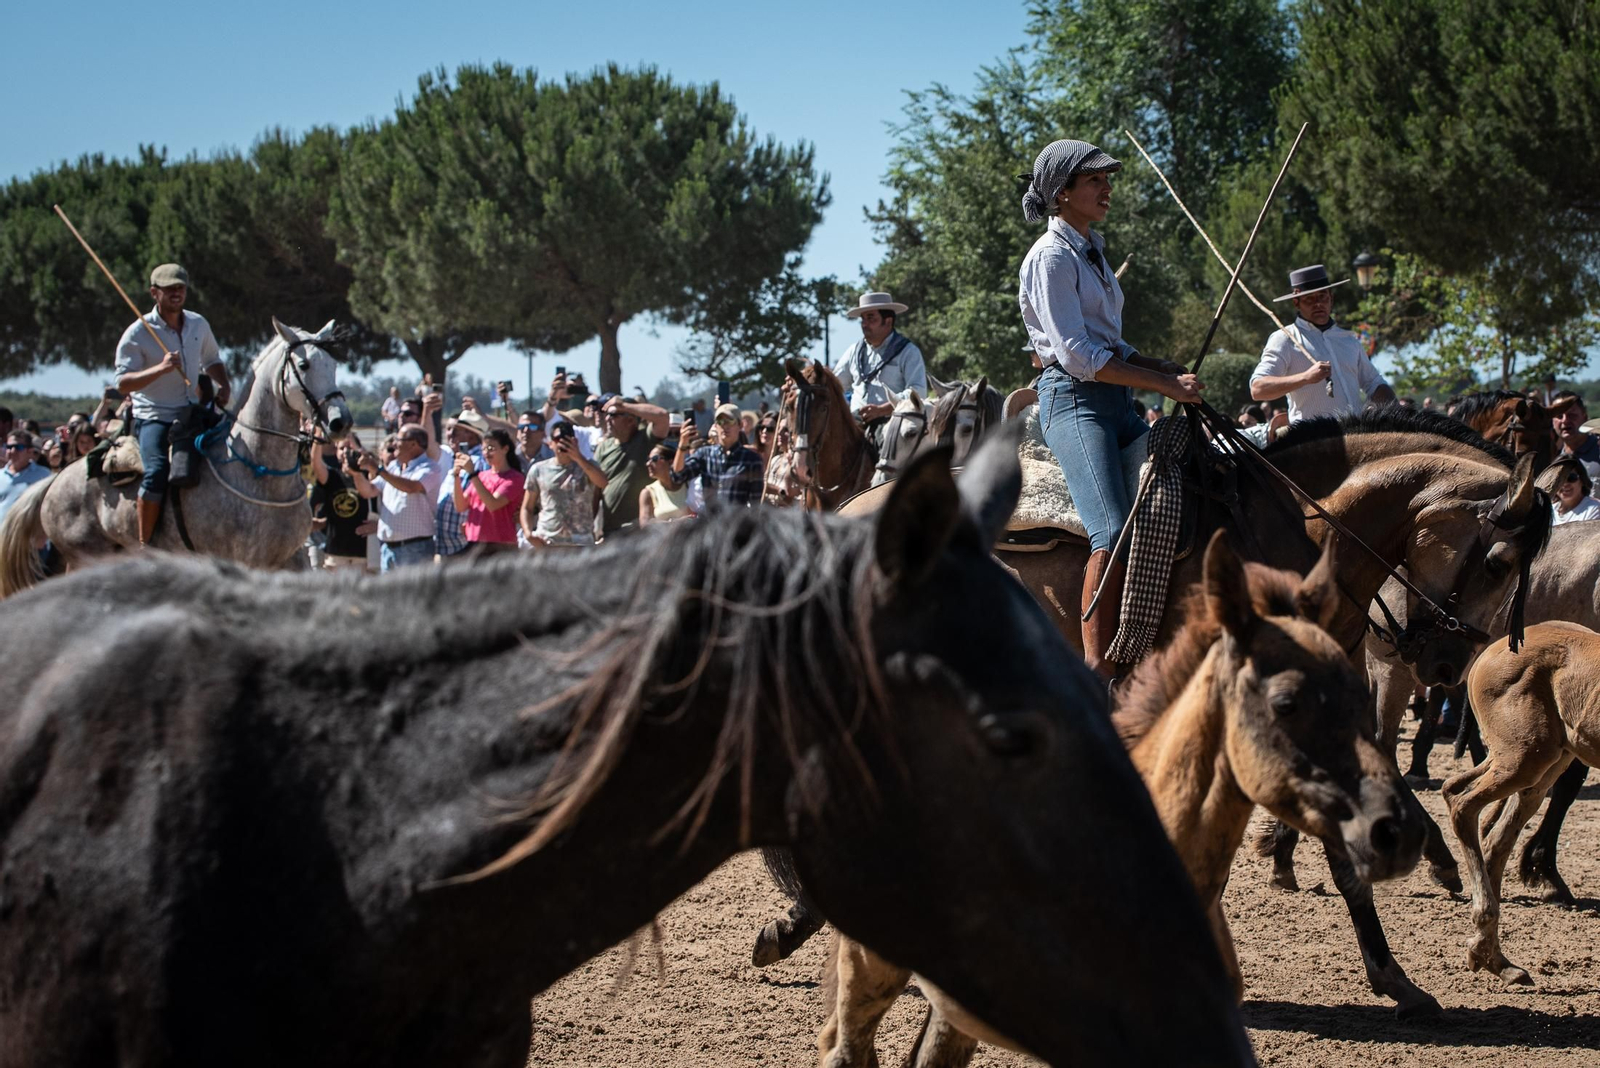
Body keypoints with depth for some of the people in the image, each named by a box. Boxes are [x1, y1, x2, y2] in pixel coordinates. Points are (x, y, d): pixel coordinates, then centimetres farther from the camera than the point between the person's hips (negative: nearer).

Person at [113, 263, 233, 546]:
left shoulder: (199, 325, 10)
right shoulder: (138, 334, -7)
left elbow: (212, 361, 28)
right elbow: (123, 383, -12)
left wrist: (223, 385, 6)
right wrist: (161, 368, -26)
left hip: (193, 414, 6)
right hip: (154, 417, -6)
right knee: (157, 471, -28)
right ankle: (144, 546, -22)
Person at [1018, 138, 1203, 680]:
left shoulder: (1091, 251, 21)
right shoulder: (1052, 257, -8)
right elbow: (1076, 354, -17)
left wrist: (1162, 366, 7)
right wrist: (1164, 384, -17)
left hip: (1114, 401, 10)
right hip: (1074, 400, -10)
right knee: (1115, 530, -24)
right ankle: (1098, 667, -29)